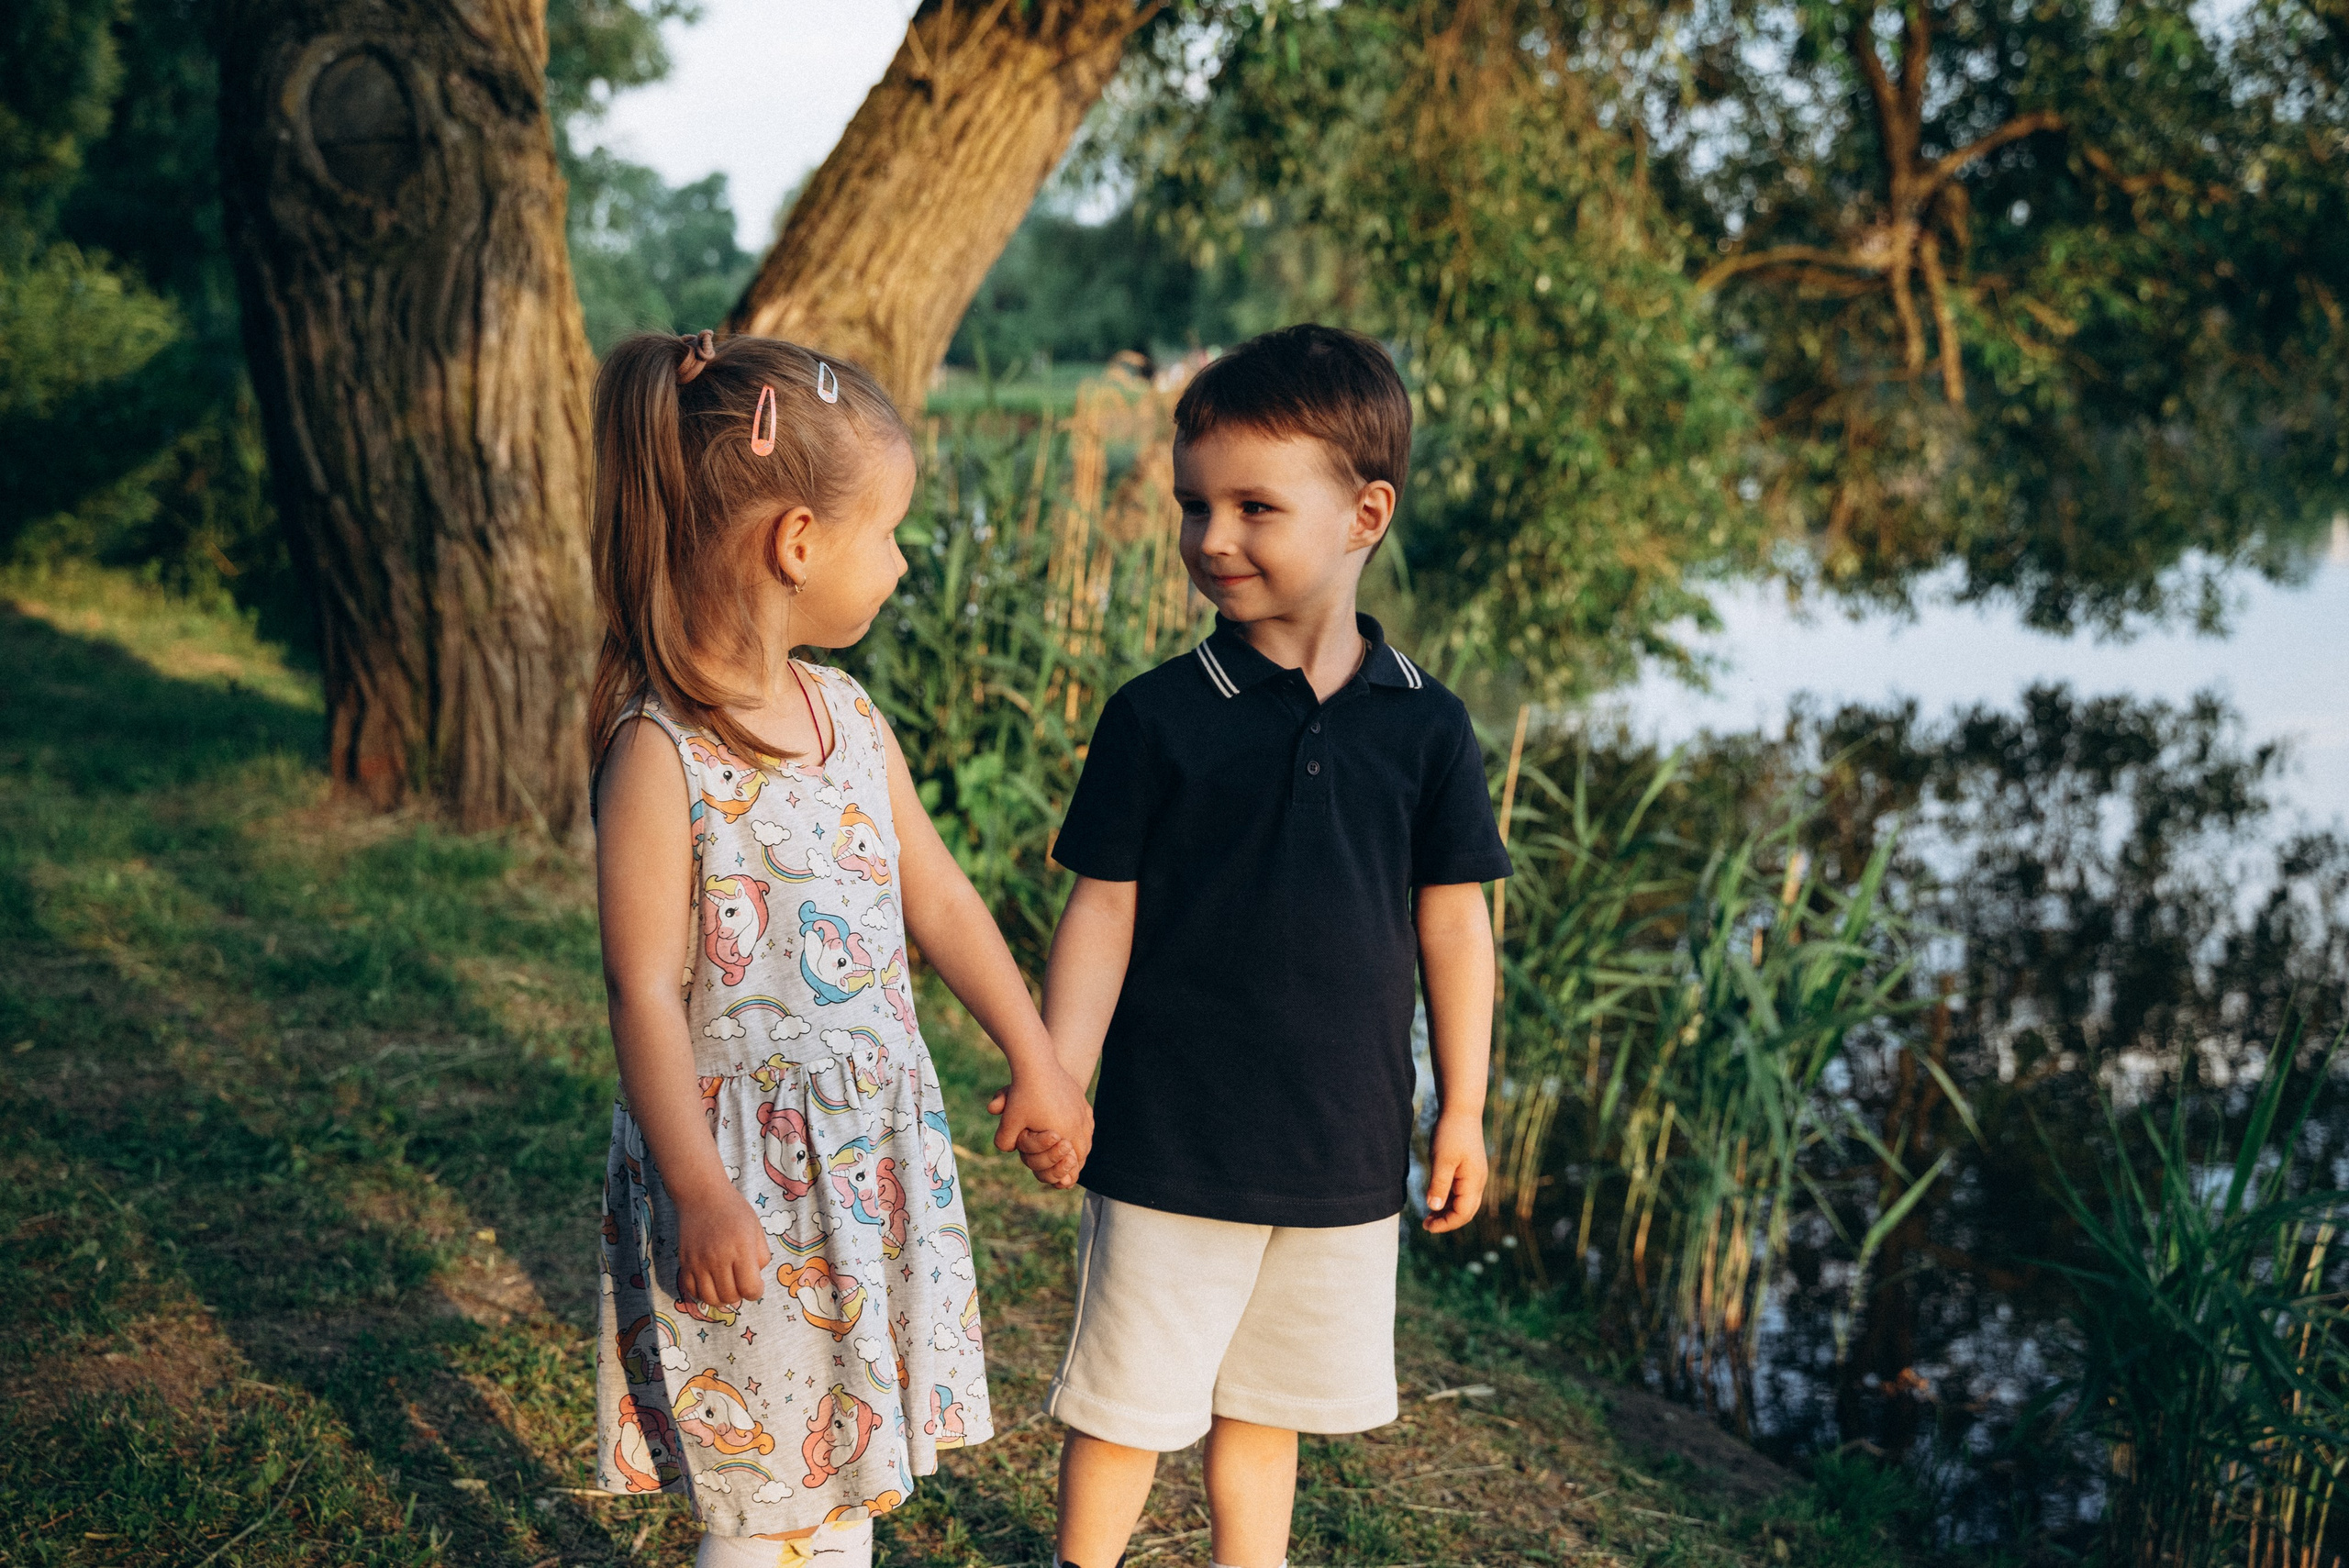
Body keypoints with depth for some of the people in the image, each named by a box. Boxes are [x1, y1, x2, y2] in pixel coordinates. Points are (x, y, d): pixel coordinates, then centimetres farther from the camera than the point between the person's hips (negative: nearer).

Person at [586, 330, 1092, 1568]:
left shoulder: (848, 715, 5)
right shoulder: (660, 753, -18)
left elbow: (937, 897, 14)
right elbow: (645, 991, -18)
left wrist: (1035, 1061, 18)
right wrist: (702, 1195, -19)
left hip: (873, 1159, 7)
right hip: (746, 1171, -7)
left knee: (844, 1466, 18)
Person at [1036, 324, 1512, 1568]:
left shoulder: (1424, 728, -2)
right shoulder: (1157, 718, -8)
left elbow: (1453, 920, 5)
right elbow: (1102, 911, -4)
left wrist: (1463, 1111, 6)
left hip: (1343, 1143, 2)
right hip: (1171, 1136, -2)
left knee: (1268, 1398, 17)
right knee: (1128, 1393, 7)